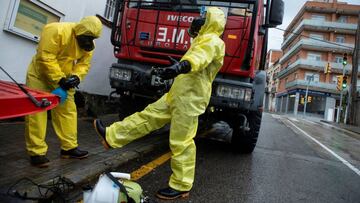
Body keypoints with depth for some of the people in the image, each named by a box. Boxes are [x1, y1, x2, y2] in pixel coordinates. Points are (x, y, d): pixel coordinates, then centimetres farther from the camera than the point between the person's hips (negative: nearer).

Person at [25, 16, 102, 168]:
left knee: (68, 111, 4)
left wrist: (76, 77, -24)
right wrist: (59, 79, -30)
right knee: (36, 112, -8)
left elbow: (84, 64, -4)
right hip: (41, 75, -6)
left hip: (64, 78, 6)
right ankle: (36, 152, -3)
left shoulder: (88, 45, -6)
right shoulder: (56, 31, -26)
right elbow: (46, 58, -29)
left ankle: (69, 147, 12)